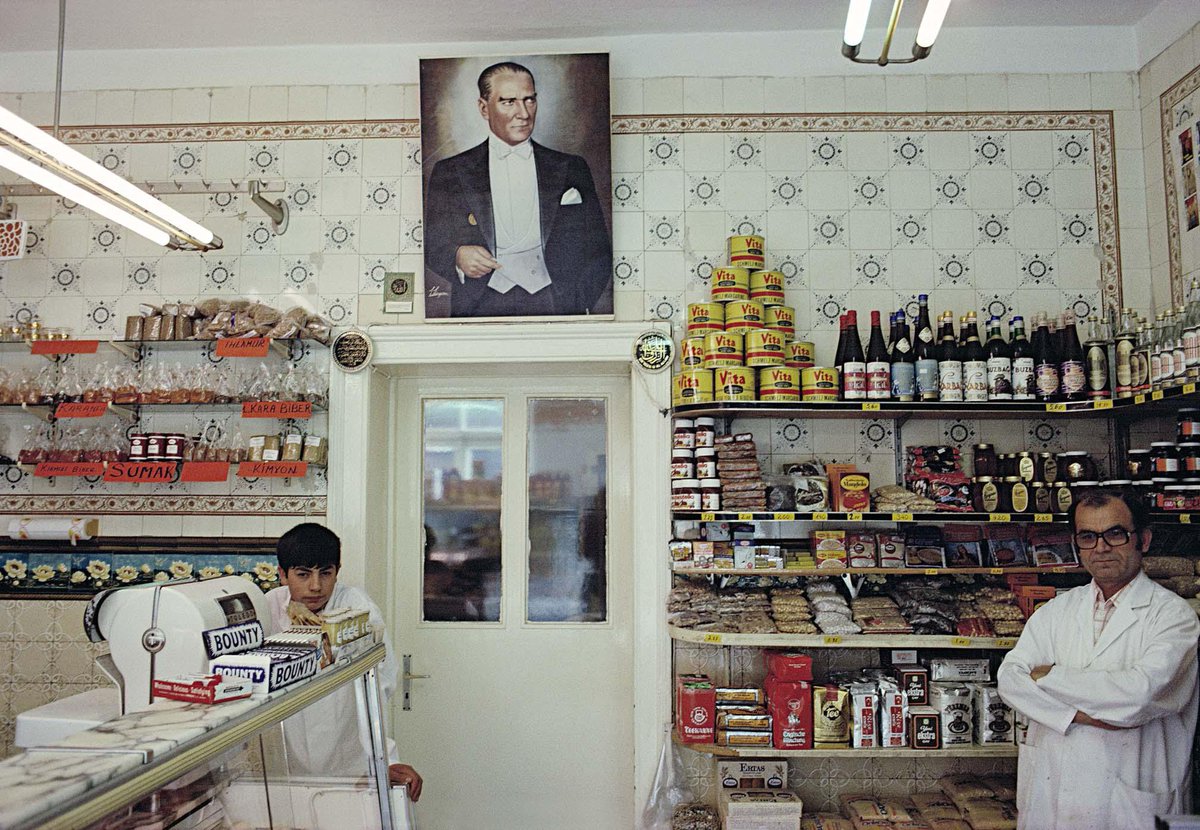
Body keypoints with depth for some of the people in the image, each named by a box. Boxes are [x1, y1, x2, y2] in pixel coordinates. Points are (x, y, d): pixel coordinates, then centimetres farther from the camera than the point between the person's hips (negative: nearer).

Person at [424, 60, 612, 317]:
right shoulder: (449, 173, 12)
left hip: (556, 307, 0)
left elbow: (598, 251, 12)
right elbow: (432, 243, 14)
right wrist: (457, 256, -8)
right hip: (479, 310, 0)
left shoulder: (572, 169, 13)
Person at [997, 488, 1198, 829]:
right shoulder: (1057, 610, 6)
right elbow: (1010, 678, -5)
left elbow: (1140, 692, -22)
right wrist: (1076, 714, -20)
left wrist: (1050, 676, -11)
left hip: (1130, 801, -3)